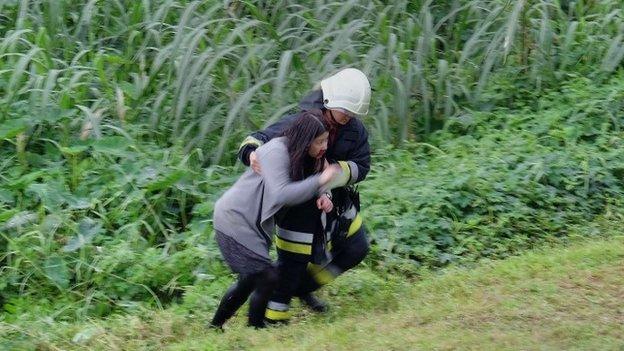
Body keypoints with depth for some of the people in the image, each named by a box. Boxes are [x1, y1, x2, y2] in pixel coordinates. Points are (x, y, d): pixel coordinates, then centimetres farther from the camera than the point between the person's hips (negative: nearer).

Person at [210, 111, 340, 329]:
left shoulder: (300, 156, 5)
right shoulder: (276, 152, -23)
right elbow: (280, 194, -34)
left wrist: (319, 196, -9)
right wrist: (320, 180, -33)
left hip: (252, 224, 10)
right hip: (234, 219, -10)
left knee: (249, 281, 19)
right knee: (267, 278, -14)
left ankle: (214, 327, 32)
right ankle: (255, 329, 0)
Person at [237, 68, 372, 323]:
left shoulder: (355, 129, -11)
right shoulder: (299, 123, -24)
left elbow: (361, 167, -9)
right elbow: (257, 139, -21)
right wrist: (252, 153, -45)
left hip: (333, 199, 6)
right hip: (300, 204, -6)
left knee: (356, 248, 13)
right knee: (292, 261, -4)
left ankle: (305, 286, 27)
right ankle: (274, 317, 12)